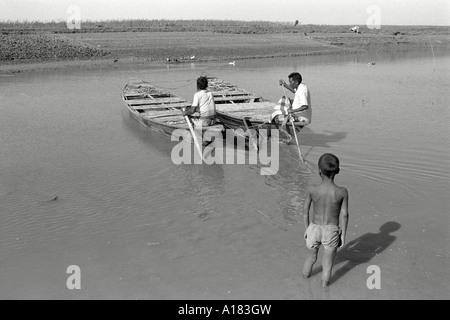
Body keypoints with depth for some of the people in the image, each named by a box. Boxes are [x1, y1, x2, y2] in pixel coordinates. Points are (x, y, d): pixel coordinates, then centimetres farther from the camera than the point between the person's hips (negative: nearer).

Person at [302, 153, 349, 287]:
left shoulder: (312, 190, -18)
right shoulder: (342, 192, -19)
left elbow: (306, 212, -7)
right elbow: (344, 215, -10)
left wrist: (306, 229, 10)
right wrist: (343, 234, 3)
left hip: (314, 229, 2)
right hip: (331, 232, -2)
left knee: (311, 257, 28)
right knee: (327, 264, 19)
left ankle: (305, 279, 50)